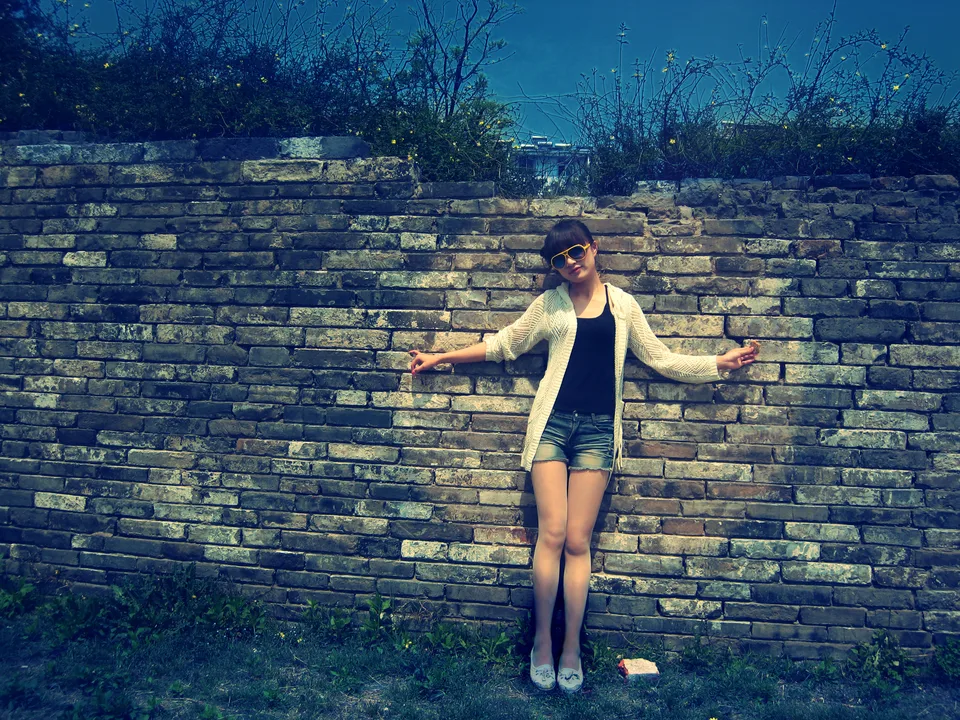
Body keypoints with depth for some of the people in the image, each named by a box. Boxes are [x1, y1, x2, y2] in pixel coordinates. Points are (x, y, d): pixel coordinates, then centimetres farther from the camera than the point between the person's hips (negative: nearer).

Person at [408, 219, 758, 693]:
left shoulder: (622, 305, 10)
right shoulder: (550, 304, 9)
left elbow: (661, 359, 15)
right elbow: (502, 345, 14)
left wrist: (719, 363, 9)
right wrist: (441, 358, 14)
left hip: (597, 429, 0)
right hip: (552, 423, 0)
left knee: (577, 542, 0)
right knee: (552, 534, -6)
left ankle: (571, 649, 12)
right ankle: (542, 642, 10)